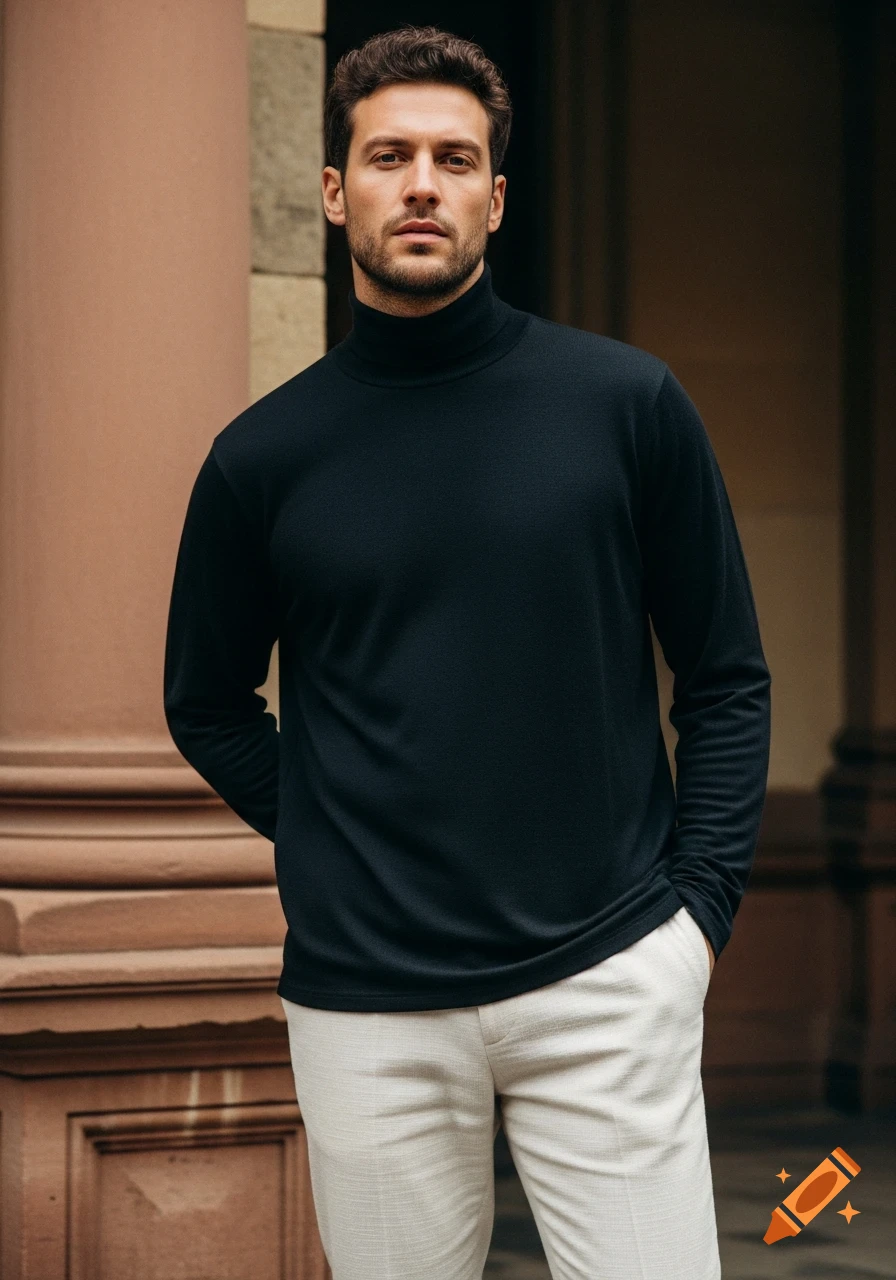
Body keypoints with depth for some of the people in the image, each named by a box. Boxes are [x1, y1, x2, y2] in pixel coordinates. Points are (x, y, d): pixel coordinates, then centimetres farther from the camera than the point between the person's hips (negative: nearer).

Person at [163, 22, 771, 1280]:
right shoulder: (264, 455, 2)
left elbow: (727, 678, 6)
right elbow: (208, 708, 15)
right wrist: (342, 852, 5)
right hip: (366, 1009, 1)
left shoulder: (628, 403, 1)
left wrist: (699, 902, -2)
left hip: (607, 986, -1)